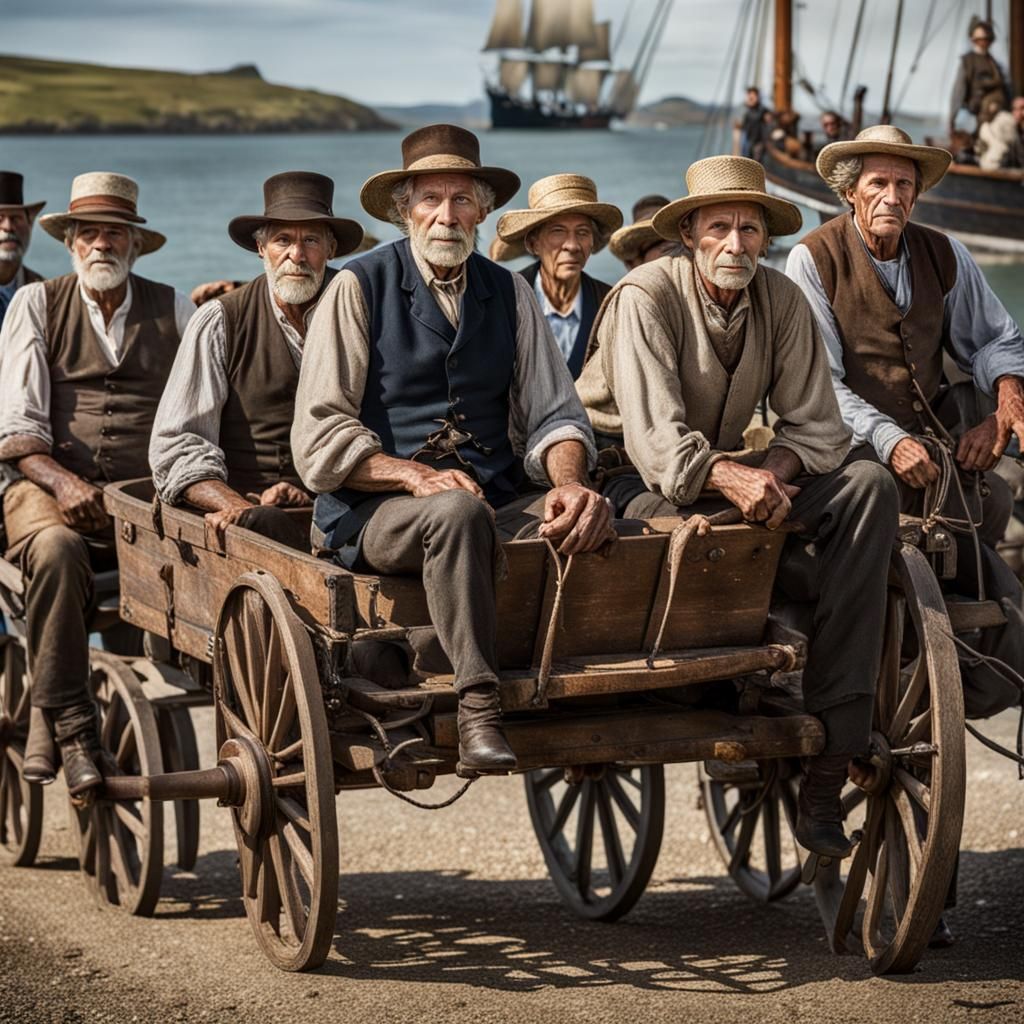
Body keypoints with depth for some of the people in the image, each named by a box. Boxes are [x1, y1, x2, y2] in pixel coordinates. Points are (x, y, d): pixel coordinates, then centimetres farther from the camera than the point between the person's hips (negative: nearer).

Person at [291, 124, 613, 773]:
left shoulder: (510, 294, 16)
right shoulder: (360, 288, 4)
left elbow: (553, 415, 13)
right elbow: (320, 440, -2)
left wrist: (570, 483, -11)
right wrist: (415, 476, -19)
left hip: (499, 507, 4)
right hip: (376, 514, -4)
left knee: (591, 519, -27)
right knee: (458, 512, -38)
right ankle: (478, 704, -35)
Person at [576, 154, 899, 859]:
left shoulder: (782, 302, 0)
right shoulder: (644, 297, -15)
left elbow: (818, 428, -4)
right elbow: (655, 440, -26)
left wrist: (774, 470, -25)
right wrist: (729, 479, -42)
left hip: (729, 474, 5)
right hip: (634, 485, -5)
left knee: (869, 488, -17)